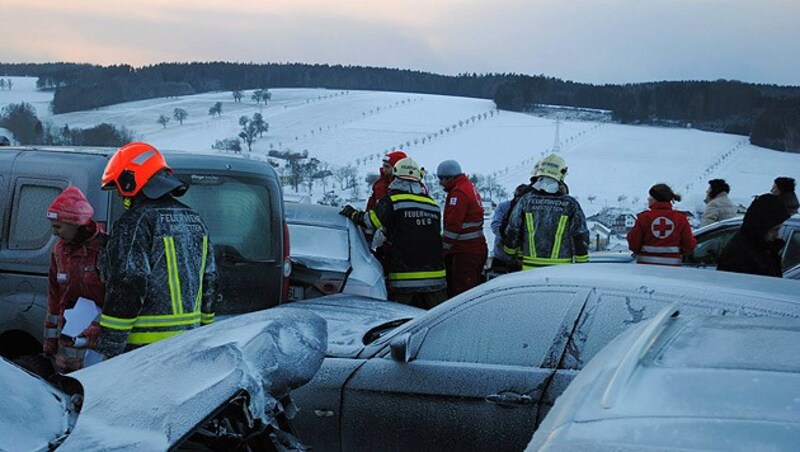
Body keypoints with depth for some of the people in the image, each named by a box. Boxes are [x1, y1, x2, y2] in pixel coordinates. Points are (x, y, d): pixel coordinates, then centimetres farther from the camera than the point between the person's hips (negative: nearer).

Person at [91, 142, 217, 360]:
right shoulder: (194, 220, 14)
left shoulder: (135, 223, -12)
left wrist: (109, 347, -15)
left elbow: (127, 287, -17)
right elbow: (209, 281, 18)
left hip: (146, 343, -8)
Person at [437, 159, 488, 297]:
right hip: (476, 248, 10)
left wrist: (443, 247, -12)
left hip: (465, 252, -10)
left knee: (461, 290, -9)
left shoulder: (458, 193, -16)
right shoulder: (470, 188, 17)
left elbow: (453, 226, -20)